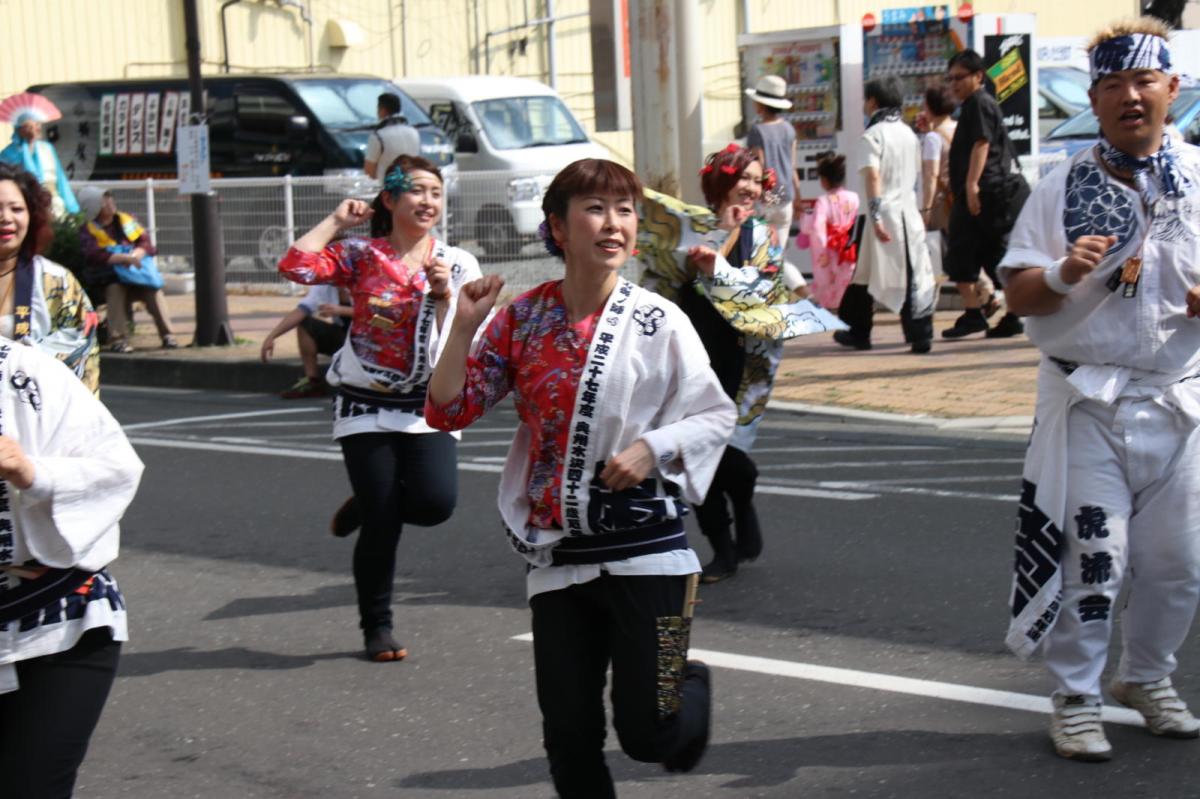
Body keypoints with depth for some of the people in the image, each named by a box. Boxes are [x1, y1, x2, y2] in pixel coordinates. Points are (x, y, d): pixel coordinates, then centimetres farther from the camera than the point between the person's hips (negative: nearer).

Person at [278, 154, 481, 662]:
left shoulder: (458, 265, 3)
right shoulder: (360, 256, -1)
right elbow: (295, 266, -17)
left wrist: (444, 295, -18)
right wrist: (338, 220, -6)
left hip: (427, 407, 2)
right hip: (366, 406, -2)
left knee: (435, 502, -19)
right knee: (382, 523, -5)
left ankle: (365, 506, 16)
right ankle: (376, 627, 16)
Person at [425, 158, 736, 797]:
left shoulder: (657, 322, -5)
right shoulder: (523, 319, 2)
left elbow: (716, 415, 0)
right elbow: (448, 411, 3)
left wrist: (653, 448, -16)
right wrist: (465, 325, -9)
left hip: (644, 547, -2)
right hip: (557, 555, 3)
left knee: (647, 734, 0)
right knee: (570, 739, 3)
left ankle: (690, 685, 34)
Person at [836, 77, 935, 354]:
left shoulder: (873, 134, -10)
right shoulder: (908, 132, 11)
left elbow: (873, 176, -19)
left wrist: (876, 216, -22)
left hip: (885, 215, -5)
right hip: (910, 211, 5)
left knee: (865, 275, 9)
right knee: (916, 276, 3)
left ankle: (859, 333, 18)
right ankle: (921, 335, -5)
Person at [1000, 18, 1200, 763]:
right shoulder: (1064, 187, 1)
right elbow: (1018, 293, -1)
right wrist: (1063, 274, -22)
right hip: (1088, 399, -2)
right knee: (1091, 554, -5)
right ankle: (1076, 697, 9)